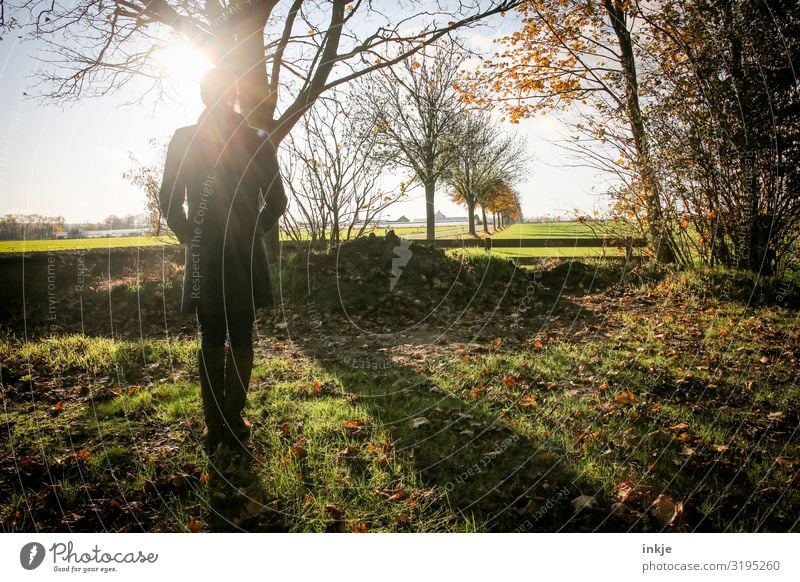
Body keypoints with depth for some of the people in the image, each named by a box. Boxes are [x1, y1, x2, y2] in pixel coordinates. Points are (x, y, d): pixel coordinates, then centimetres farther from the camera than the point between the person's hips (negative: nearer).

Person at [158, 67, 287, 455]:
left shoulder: (183, 139, -1)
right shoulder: (258, 141, -2)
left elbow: (169, 200, -2)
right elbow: (276, 202, -1)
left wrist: (189, 238, 11)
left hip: (203, 256, 1)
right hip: (246, 255, -1)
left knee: (211, 340, 10)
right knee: (240, 339, 8)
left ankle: (215, 428, 12)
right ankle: (233, 427, 11)